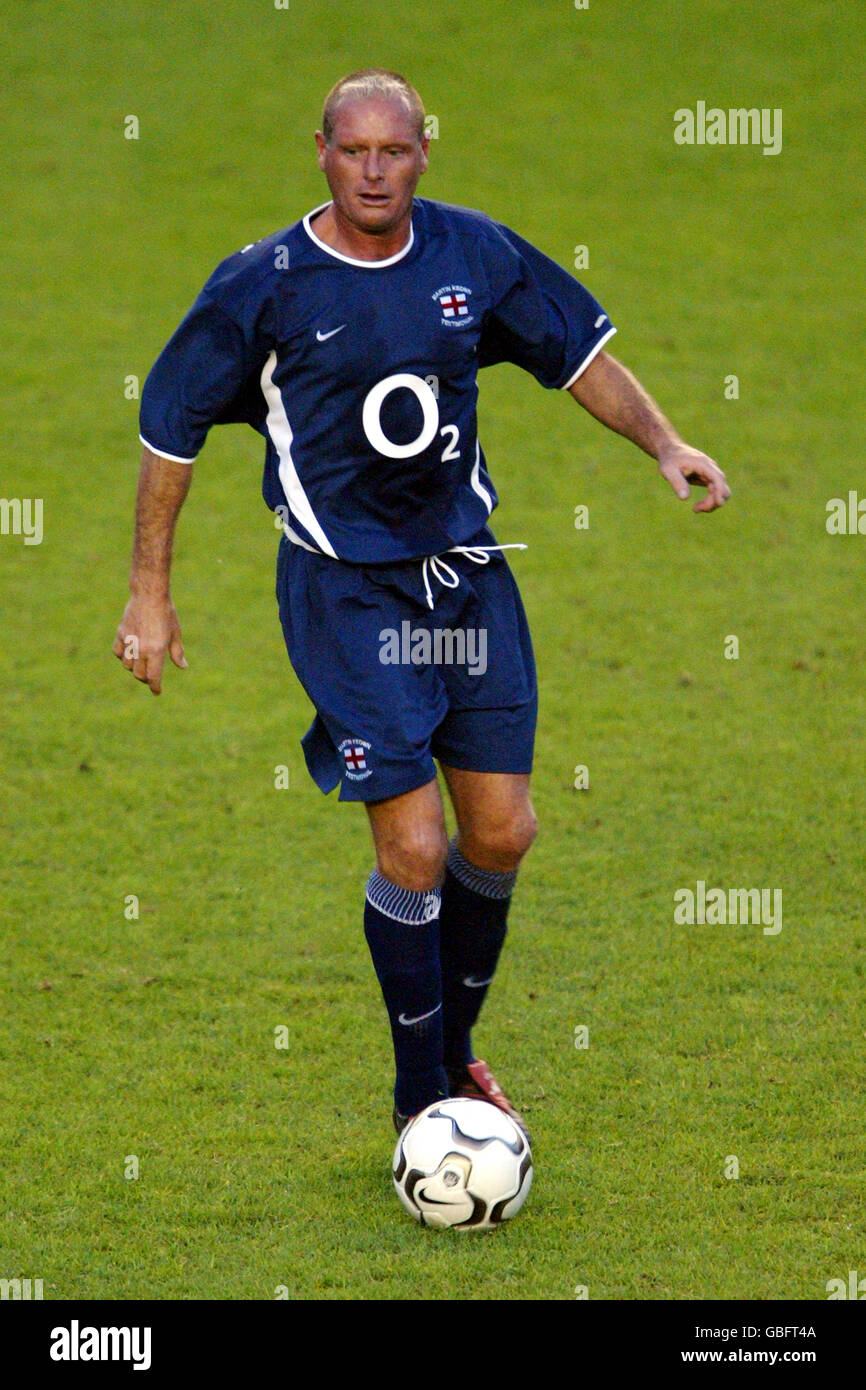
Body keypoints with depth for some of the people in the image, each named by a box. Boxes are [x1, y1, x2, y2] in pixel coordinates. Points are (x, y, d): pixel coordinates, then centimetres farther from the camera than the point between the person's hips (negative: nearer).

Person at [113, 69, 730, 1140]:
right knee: (415, 851, -9)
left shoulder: (475, 253, -1)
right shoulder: (265, 284, -10)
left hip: (466, 568, 5)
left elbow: (576, 350, 14)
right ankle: (421, 1098, 8)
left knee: (502, 835, 6)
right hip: (345, 590, -4)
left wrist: (663, 442, 1)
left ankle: (455, 1050, 29)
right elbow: (171, 427, -2)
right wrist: (149, 597, -1)